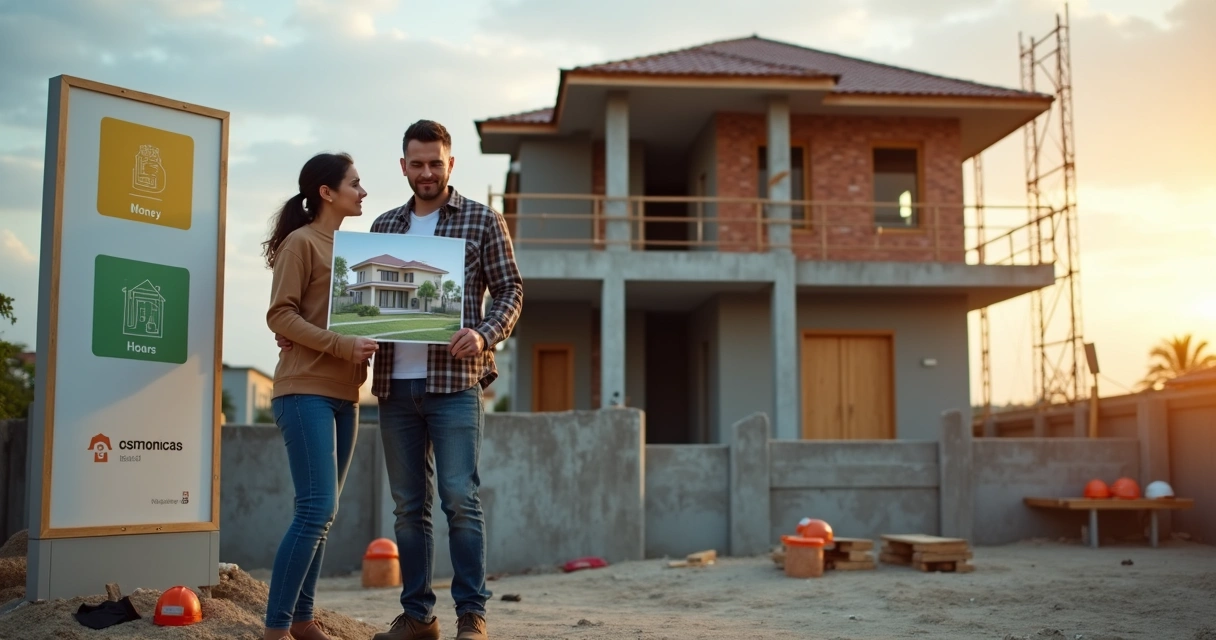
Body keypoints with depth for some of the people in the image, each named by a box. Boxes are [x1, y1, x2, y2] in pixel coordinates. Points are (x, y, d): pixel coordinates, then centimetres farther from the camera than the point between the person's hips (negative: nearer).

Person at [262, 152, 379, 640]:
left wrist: (366, 348, 3)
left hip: (344, 395, 8)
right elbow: (280, 315, -11)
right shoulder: (301, 242, -4)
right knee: (317, 508, -13)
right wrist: (342, 345, -20)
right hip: (306, 391, -8)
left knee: (322, 512, 8)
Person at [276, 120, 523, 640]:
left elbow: (510, 291, 1)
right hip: (395, 384, 4)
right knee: (408, 505, 8)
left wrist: (484, 334, -18)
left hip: (454, 381, -4)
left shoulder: (482, 221, 4)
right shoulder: (384, 226, 16)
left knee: (459, 498, -6)